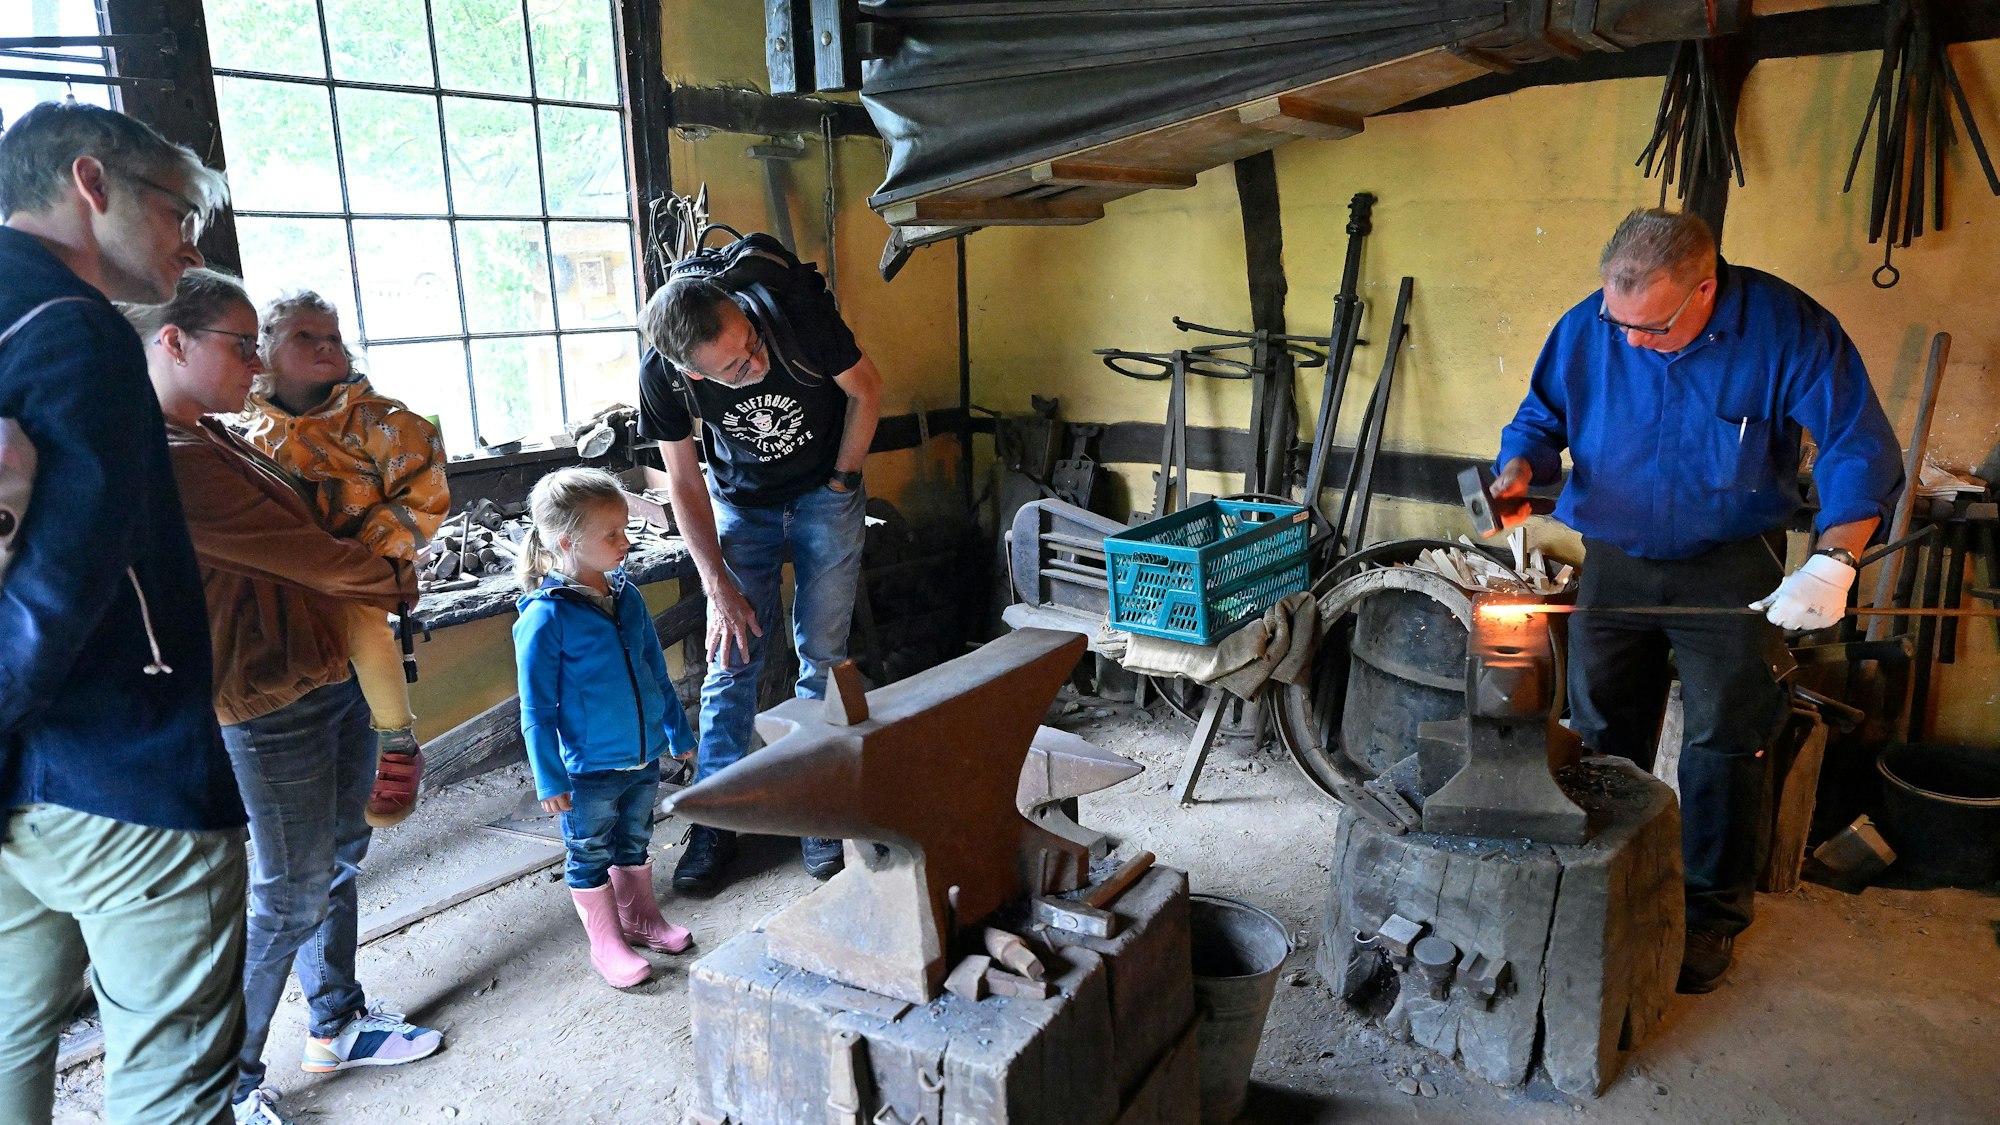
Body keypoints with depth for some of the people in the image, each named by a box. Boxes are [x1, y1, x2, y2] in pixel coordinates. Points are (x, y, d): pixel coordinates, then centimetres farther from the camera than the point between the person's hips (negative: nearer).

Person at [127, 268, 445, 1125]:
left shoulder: (209, 437, 10)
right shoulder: (170, 460, -23)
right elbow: (304, 555, -18)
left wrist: (376, 578, 4)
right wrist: (396, 580, -1)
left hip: (333, 675, 10)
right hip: (274, 703, -10)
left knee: (338, 861, 20)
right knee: (290, 896, 3)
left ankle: (337, 1025, 38)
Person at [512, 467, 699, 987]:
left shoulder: (627, 595, 0)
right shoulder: (546, 617, -19)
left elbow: (655, 671, 11)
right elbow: (537, 707, -15)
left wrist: (678, 731, 16)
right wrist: (549, 778, -14)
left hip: (644, 755, 6)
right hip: (588, 769, -6)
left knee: (634, 844, 23)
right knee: (591, 857, 13)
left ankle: (640, 918, 41)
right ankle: (606, 943, 29)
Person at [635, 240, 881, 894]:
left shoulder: (797, 311, -33)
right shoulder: (663, 376, -27)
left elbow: (866, 391, -13)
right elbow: (684, 483, -11)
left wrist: (840, 482, -6)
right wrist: (719, 588, -14)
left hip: (824, 492, -1)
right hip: (740, 503, 1)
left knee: (823, 657, 1)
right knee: (732, 660, 0)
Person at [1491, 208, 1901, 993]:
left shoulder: (1788, 329, -19)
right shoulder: (1586, 328, -12)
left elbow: (1861, 450, -15)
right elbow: (1542, 416, 3)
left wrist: (1833, 561, -28)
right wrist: (1518, 471, -20)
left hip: (1731, 568, -2)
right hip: (1616, 562, 3)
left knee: (1726, 741, 2)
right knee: (1601, 735, 11)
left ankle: (1713, 913, 19)